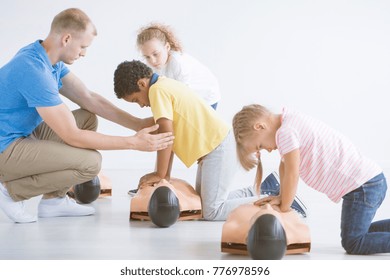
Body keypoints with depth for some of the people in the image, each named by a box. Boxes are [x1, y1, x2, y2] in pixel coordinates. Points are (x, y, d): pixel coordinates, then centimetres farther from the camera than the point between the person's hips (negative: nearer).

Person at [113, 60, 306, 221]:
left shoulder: (157, 90, -14)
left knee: (212, 211, -11)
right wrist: (165, 174, 11)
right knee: (203, 202, 14)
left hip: (218, 147, -10)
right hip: (215, 146, 10)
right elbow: (171, 135, 14)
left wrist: (160, 174, -9)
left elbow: (166, 134, -17)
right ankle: (256, 192, 20)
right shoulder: (166, 85, 16)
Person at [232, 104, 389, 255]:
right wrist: (281, 197, 8)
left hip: (363, 185, -10)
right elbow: (285, 165, 17)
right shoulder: (291, 121, 12)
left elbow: (292, 174, -13)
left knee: (353, 244, -9)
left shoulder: (285, 132, -17)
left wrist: (284, 208, 0)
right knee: (358, 233, 21)